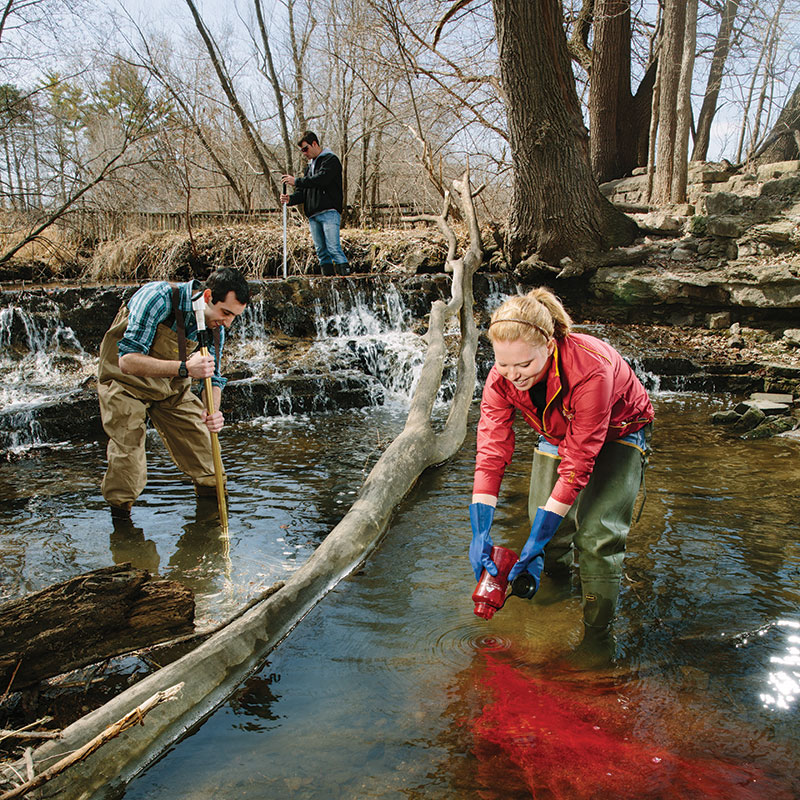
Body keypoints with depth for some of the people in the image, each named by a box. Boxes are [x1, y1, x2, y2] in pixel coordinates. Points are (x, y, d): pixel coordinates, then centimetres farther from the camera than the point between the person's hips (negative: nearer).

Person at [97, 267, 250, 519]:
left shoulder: (215, 325, -10)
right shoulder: (158, 298, -29)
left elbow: (212, 377, -1)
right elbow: (127, 361, -34)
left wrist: (213, 411, -22)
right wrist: (184, 368, -45)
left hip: (172, 386, 5)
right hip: (126, 385, -5)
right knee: (128, 468, -11)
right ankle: (119, 520, 13)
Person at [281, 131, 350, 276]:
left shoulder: (331, 160, 1)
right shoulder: (310, 167, 26)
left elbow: (321, 179, -17)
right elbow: (303, 192, 21)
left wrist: (296, 181, -13)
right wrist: (291, 198, 0)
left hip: (329, 212, -8)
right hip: (313, 215, 8)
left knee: (333, 248, -17)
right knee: (321, 251, 3)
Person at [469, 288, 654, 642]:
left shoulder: (592, 368, -41)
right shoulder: (501, 379, -26)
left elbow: (578, 463, -38)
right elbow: (491, 453, -26)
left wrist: (536, 541, -37)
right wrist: (480, 534, -35)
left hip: (616, 435, -4)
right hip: (557, 435, 4)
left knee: (596, 533, -17)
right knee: (547, 527, -3)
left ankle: (596, 635, 2)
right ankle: (559, 574, 32)